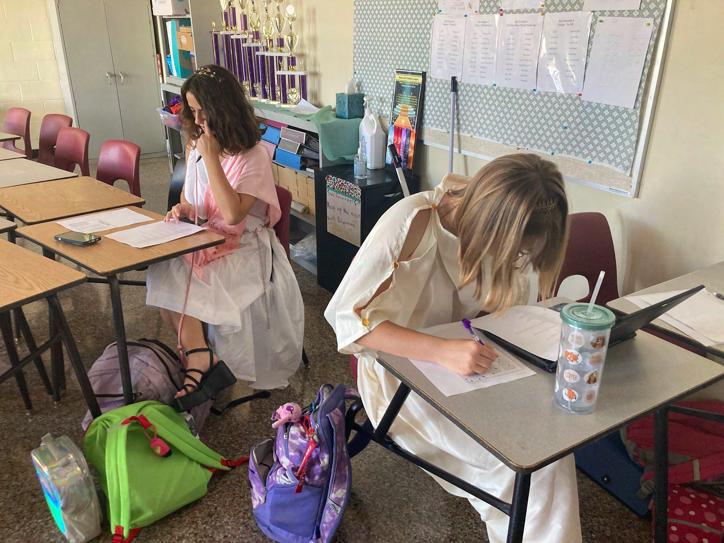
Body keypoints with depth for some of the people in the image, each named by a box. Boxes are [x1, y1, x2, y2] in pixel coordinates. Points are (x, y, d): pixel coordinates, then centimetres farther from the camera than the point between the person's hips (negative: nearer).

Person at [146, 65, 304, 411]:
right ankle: (200, 356, -14)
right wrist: (182, 209, -4)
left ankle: (197, 357, -3)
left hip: (243, 249, -6)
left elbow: (232, 214, -26)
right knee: (164, 274, -23)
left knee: (174, 281, -24)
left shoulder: (253, 156, -14)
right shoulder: (195, 146, 7)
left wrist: (211, 157, -24)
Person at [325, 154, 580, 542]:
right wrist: (442, 351, -38)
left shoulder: (501, 230, -8)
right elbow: (349, 316, -27)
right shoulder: (412, 222, -27)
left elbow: (502, 306, 6)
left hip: (470, 362, 6)